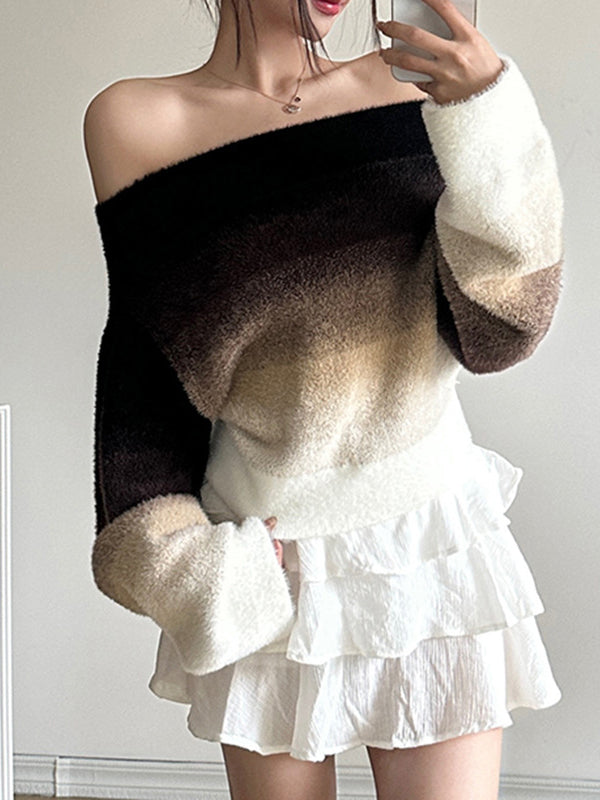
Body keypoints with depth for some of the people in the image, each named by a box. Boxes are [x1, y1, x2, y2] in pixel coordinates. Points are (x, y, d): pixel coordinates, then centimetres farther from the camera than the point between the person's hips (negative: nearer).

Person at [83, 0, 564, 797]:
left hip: (433, 550, 1)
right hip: (268, 562, -1)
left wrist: (491, 120, -16)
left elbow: (493, 334, -5)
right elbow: (145, 373, -2)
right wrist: (194, 567, -8)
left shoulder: (397, 87, 1)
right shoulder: (135, 120, -3)